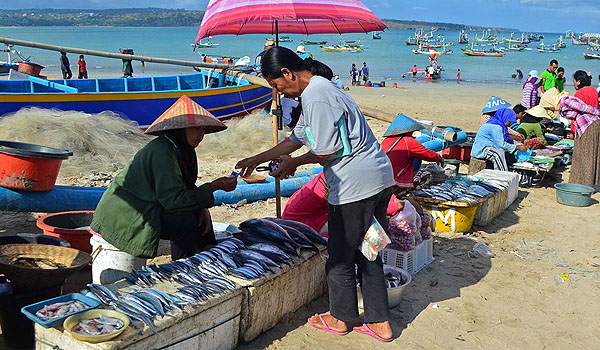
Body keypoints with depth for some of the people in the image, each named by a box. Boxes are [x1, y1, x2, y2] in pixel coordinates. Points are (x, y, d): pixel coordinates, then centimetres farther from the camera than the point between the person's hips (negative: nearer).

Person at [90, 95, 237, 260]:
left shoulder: (179, 149, 5)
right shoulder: (160, 152, -24)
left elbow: (185, 189, 12)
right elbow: (173, 199, -28)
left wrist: (202, 207, -8)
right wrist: (214, 186, -25)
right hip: (123, 217, -10)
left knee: (200, 215, 5)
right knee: (185, 222, -25)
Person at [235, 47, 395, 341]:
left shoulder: (315, 95, -16)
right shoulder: (318, 90, 18)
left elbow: (328, 151, -18)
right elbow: (296, 139, 26)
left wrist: (293, 163, 0)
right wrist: (256, 160, 31)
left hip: (356, 183, -10)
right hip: (379, 179, 10)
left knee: (340, 255, 9)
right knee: (367, 253, 17)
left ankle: (340, 319, 28)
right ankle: (379, 323, 26)